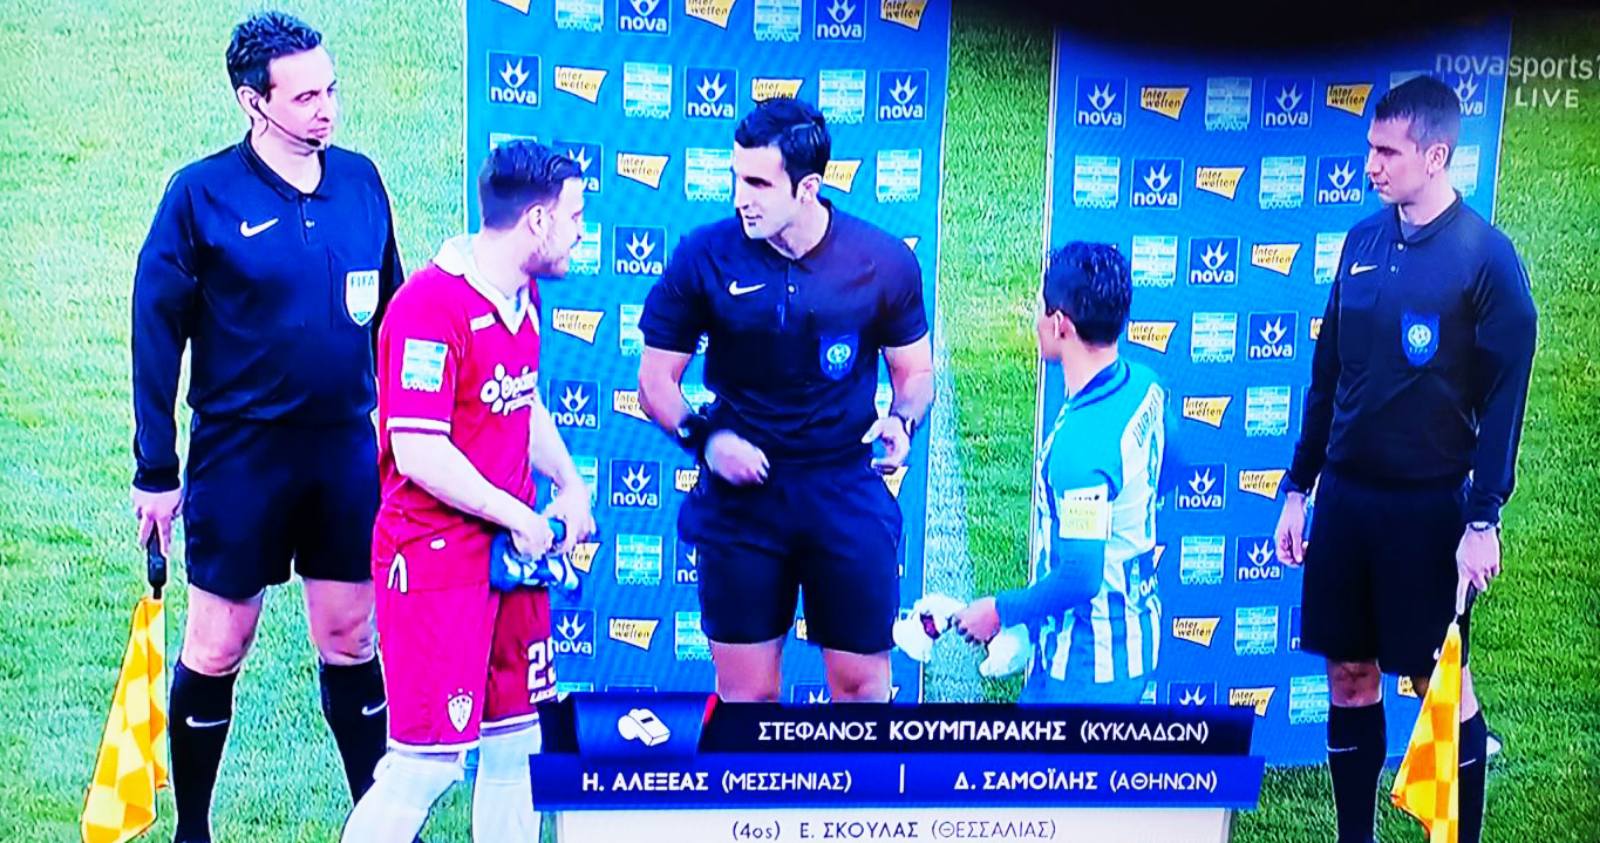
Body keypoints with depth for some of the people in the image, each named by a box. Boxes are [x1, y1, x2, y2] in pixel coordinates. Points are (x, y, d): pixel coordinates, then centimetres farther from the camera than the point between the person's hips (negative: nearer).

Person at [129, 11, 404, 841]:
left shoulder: (359, 180, 2)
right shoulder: (202, 193, -9)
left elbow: (389, 310, 9)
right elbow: (156, 330, -7)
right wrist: (155, 470, -7)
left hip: (348, 452, 3)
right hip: (239, 455, -3)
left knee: (350, 638, 13)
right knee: (217, 648, 7)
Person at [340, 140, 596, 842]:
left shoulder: (521, 297, 10)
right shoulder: (432, 305, -19)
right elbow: (419, 454, -23)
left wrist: (570, 484, 8)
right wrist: (520, 518, -13)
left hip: (511, 556, 9)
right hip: (436, 558, -9)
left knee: (516, 741, 14)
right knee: (428, 761, -6)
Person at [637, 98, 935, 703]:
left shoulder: (885, 261, -4)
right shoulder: (704, 257, -6)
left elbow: (915, 371, 9)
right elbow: (656, 378, 2)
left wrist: (902, 421, -12)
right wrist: (704, 436, -16)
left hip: (849, 491, 0)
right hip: (742, 490, 0)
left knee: (862, 686, 7)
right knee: (745, 694, 7)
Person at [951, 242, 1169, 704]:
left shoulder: (1080, 444, -30)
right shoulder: (1145, 387, -3)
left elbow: (1079, 578, -27)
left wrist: (1001, 610, -13)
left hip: (1086, 660, -9)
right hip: (1134, 630, 9)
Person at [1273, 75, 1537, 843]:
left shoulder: (1484, 255, -10)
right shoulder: (1363, 241, 6)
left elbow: (1503, 400, -11)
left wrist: (1482, 521, -14)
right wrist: (1298, 489, 11)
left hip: (1429, 505, -5)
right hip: (1345, 494, 5)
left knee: (1441, 682, 5)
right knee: (1349, 675, 11)